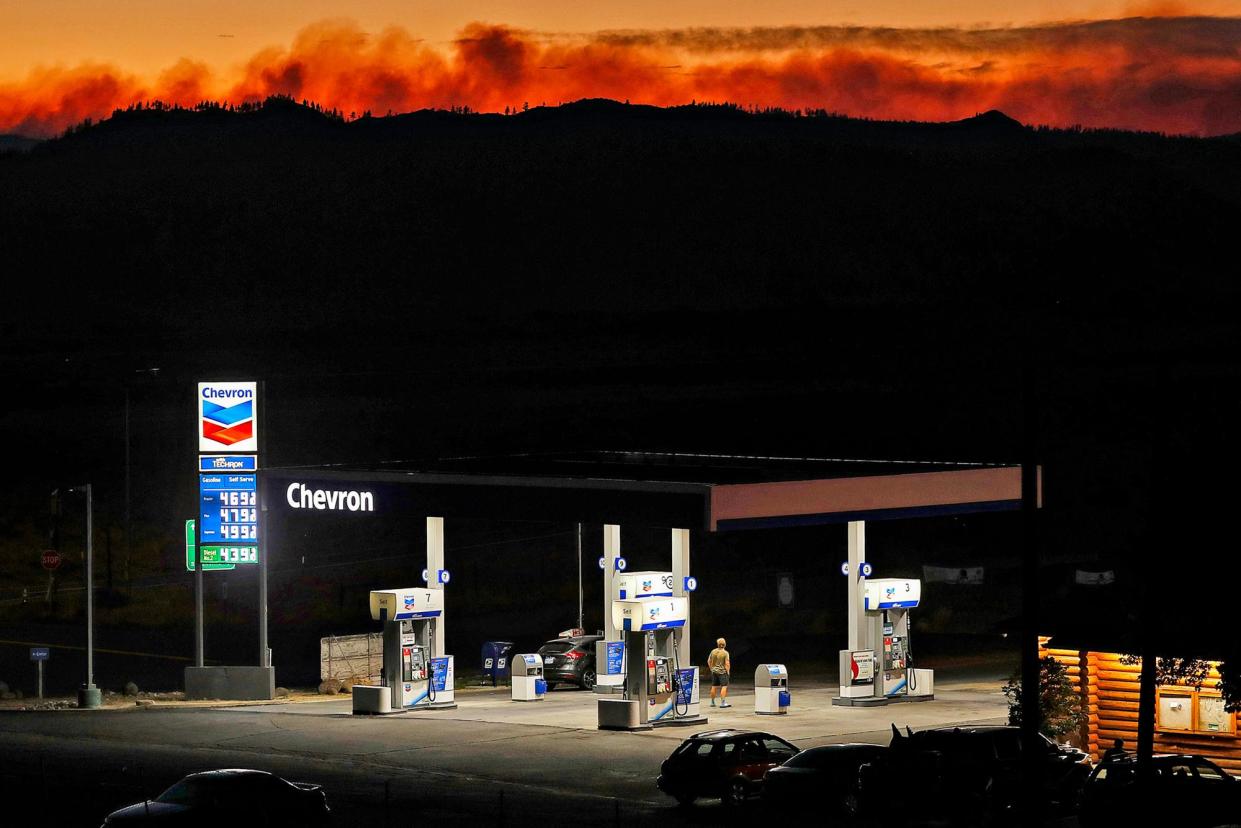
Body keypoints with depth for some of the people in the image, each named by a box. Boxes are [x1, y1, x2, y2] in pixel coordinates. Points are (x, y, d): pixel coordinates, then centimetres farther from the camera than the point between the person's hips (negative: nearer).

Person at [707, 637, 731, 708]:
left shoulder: (713, 651, 2)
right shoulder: (725, 653, -12)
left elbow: (709, 661, 9)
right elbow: (727, 664, -16)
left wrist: (711, 668, 19)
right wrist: (728, 671, -4)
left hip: (714, 671, 5)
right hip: (722, 671, -5)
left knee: (714, 686, 14)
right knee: (724, 686, -4)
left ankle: (712, 702, 22)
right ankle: (723, 702, -12)